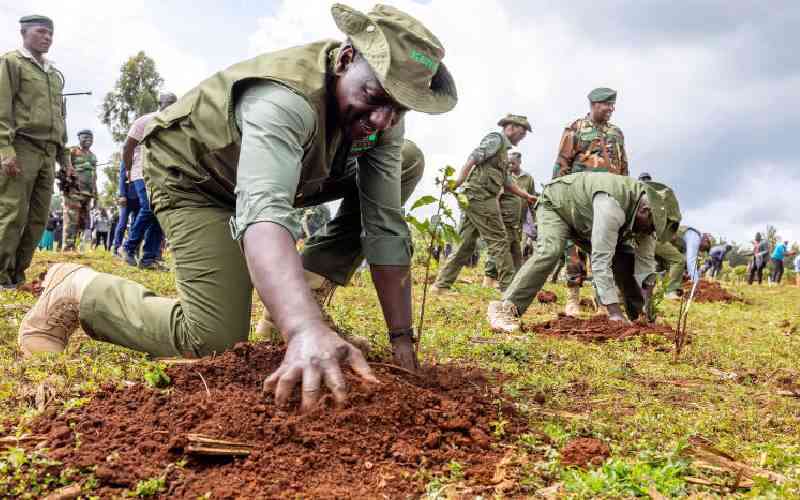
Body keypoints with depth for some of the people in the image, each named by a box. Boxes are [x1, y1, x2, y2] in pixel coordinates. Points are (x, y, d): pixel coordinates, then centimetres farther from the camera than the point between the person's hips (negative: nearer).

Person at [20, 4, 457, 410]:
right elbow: (263, 211, -56)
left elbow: (386, 227, -19)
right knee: (214, 339, -22)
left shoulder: (383, 120, -19)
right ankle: (77, 289, 2)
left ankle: (301, 286, -1)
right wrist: (306, 330, -71)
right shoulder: (287, 96, -40)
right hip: (191, 174, -7)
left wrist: (402, 340, -25)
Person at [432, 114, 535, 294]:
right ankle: (508, 287, -5)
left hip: (473, 199, 9)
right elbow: (473, 158, -15)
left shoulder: (503, 148, 27)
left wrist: (526, 196, 31)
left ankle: (441, 285, 7)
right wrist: (457, 183, -23)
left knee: (466, 244, 7)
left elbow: (506, 181, 30)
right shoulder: (496, 138, -2)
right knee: (498, 241, -7)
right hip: (482, 196, -9)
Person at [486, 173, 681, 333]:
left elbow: (645, 262, -11)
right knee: (550, 251, -34)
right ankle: (506, 309, -36)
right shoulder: (612, 205, -42)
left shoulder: (646, 211, -16)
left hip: (586, 219, 8)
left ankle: (637, 315, 11)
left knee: (624, 258, -4)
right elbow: (601, 261, -44)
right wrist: (614, 311, -45)